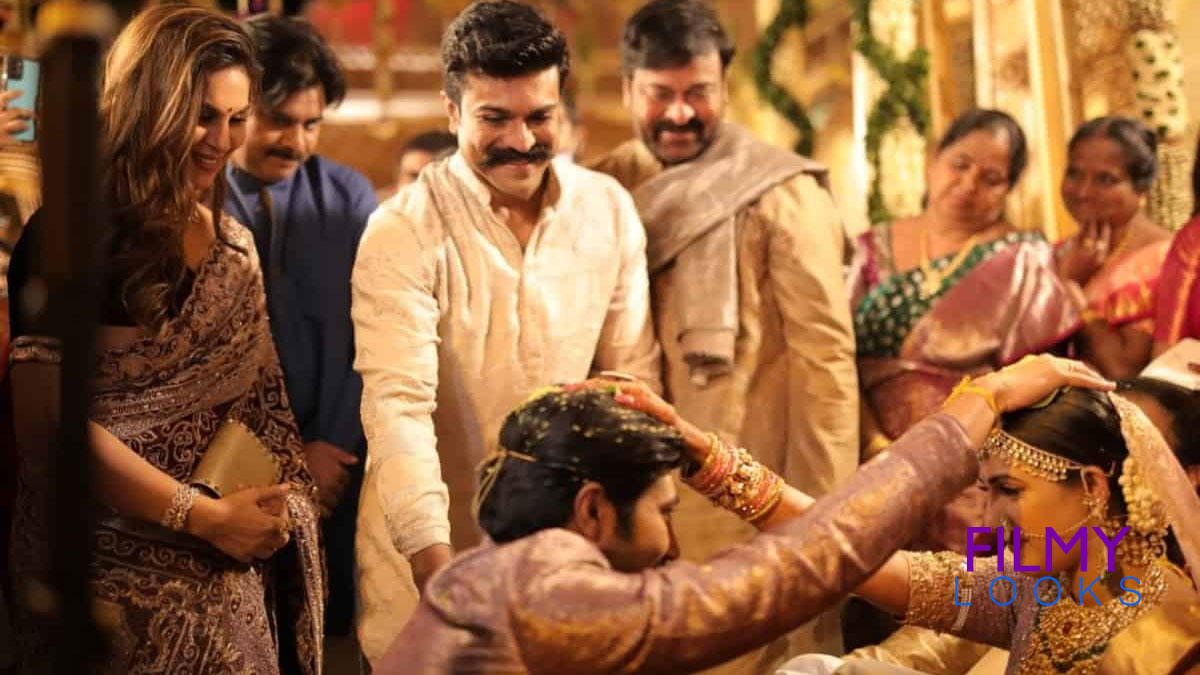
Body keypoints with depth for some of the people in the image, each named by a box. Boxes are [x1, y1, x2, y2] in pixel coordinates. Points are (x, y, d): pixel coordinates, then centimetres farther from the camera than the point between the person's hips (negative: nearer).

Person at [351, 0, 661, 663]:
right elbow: (398, 404, -23)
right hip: (433, 544, -3)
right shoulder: (403, 233, -14)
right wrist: (434, 559, -35)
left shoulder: (610, 210, -1)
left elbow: (633, 373, 7)